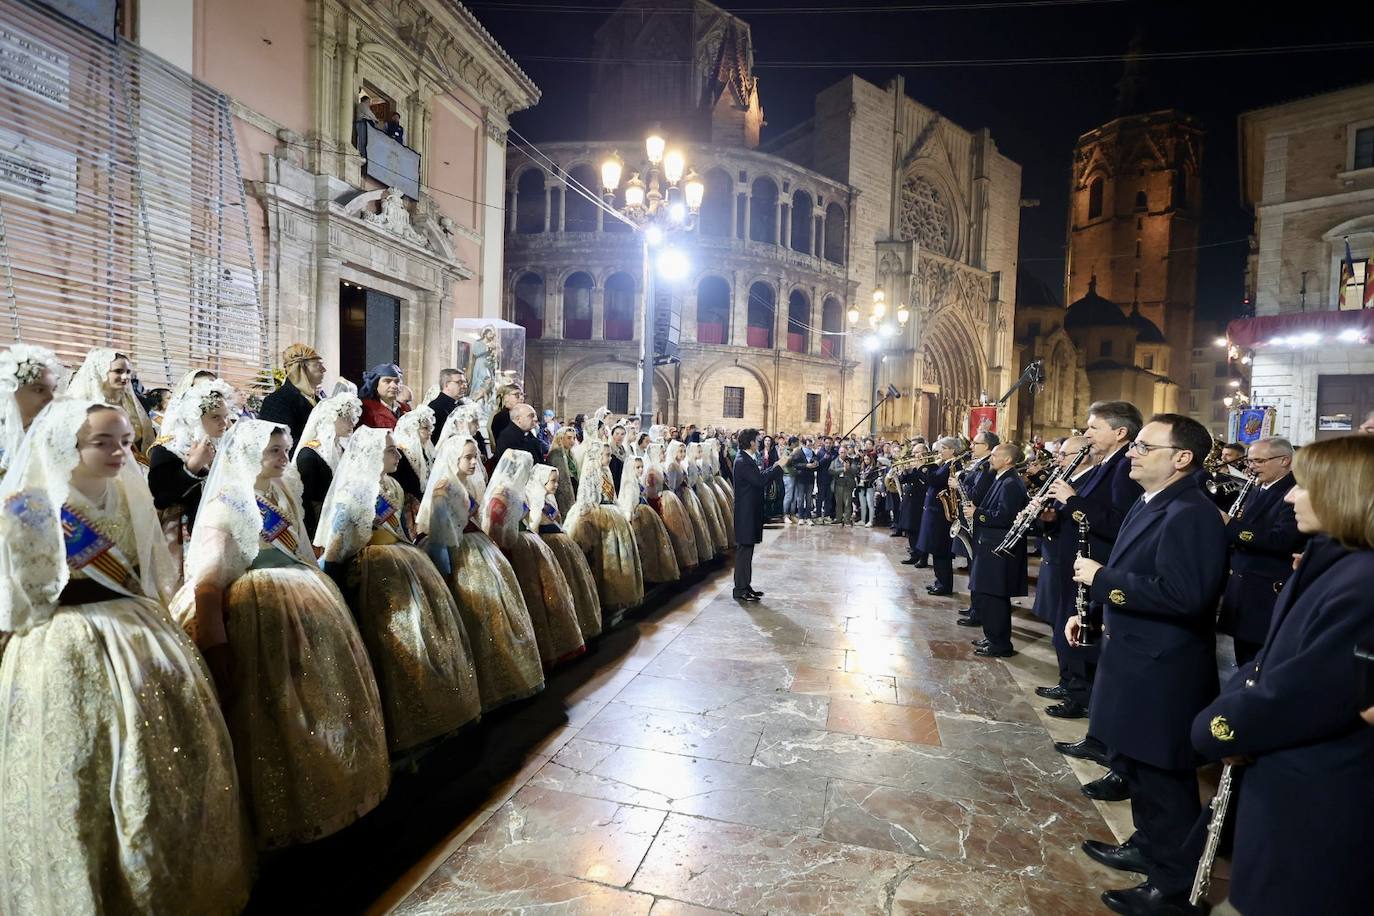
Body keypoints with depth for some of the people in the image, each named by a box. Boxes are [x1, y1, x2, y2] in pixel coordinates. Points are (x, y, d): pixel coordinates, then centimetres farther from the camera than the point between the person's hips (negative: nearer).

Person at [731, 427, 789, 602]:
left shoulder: (748, 460, 14)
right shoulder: (742, 461, -18)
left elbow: (760, 477, 16)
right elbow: (760, 480, -25)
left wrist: (776, 466, 13)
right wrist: (779, 466, -17)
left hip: (750, 513, 10)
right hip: (746, 513, -10)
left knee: (747, 551, 14)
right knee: (744, 550, -5)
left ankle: (745, 586, 21)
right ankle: (740, 589, 1)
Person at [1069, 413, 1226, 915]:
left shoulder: (1191, 514, -22)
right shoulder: (1150, 504, 9)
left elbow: (1182, 595, -31)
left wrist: (1100, 579, -24)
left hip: (1163, 672, -10)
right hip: (1136, 660, 10)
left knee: (1162, 777, 6)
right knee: (1133, 763, 24)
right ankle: (1148, 846, 43)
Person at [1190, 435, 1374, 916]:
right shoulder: (1330, 563, 5)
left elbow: (1296, 699, -27)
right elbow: (1274, 658, 10)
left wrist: (1214, 727, -12)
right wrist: (1230, 705, -7)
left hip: (1314, 803, -8)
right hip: (1284, 778, 9)